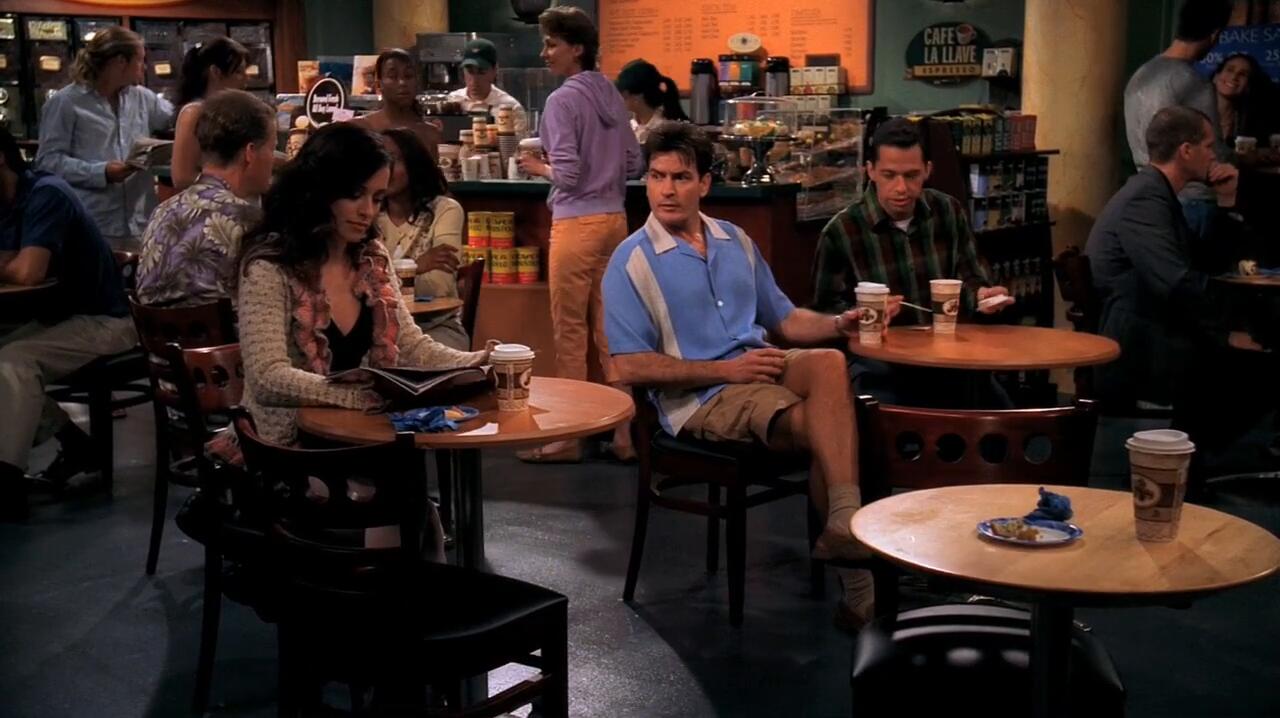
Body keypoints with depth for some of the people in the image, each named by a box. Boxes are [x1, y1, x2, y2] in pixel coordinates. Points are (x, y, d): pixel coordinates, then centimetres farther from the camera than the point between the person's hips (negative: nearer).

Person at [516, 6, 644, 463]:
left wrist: (539, 168, 3)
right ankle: (625, 432, 14)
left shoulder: (562, 101, -11)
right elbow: (633, 165, 14)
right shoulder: (612, 96, 10)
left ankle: (568, 437, 9)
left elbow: (567, 173, -16)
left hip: (578, 223, -7)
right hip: (614, 219, 7)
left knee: (571, 330, 1)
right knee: (610, 327, 11)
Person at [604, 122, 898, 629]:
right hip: (698, 397, -5)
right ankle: (852, 566, -23)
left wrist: (839, 324, 1)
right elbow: (629, 368, -9)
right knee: (822, 426, -29)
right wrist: (725, 370, -15)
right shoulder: (632, 262, -1)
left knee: (828, 362, -30)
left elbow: (783, 320, 23)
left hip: (762, 367, 5)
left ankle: (844, 528, -35)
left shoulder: (736, 242, 18)